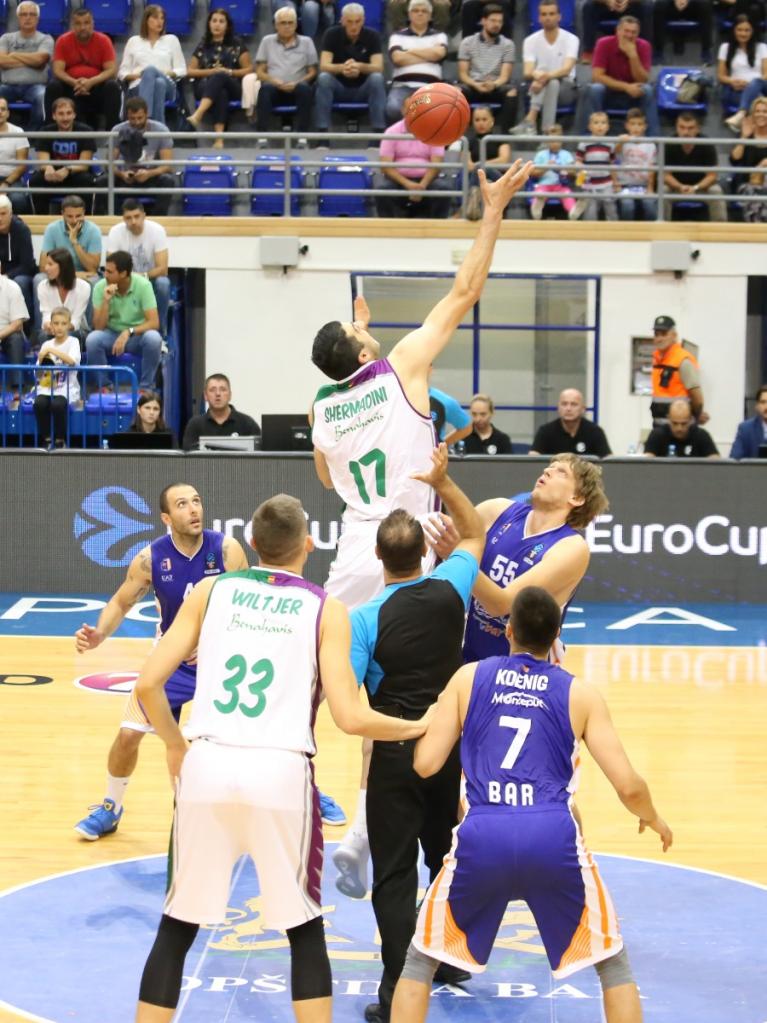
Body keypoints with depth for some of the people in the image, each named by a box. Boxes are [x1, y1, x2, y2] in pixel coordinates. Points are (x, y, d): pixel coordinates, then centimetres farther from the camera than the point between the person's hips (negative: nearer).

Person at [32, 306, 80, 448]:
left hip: (66, 389, -3)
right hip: (47, 388, 3)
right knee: (39, 403, -29)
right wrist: (41, 360, -9)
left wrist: (51, 350, -20)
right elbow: (38, 374, 10)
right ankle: (47, 439, -11)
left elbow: (73, 361, -21)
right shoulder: (46, 344, 11)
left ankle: (60, 440, -12)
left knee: (58, 404, -34)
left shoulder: (73, 341, 0)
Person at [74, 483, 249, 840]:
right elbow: (122, 602, -1)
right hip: (173, 658, 1)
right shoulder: (150, 558, -17)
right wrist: (99, 634, -20)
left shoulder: (227, 550, -21)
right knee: (128, 734, -4)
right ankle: (110, 809, 21)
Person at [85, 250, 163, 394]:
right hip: (111, 335, 2)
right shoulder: (100, 288, -11)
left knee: (153, 338, -34)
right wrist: (106, 301, -27)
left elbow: (154, 323, -22)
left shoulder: (143, 285, -17)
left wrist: (128, 332, -35)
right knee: (92, 338, -30)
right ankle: (103, 386, -11)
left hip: (138, 335, -1)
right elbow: (98, 327, -14)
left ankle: (146, 388, -16)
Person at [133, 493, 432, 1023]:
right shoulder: (326, 608, 5)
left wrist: (175, 745, 23)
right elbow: (349, 718, -3)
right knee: (304, 928, 15)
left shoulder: (212, 590, 11)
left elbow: (148, 685, 6)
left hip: (208, 766, 2)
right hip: (280, 772, -2)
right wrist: (417, 727, 14)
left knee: (177, 925, 13)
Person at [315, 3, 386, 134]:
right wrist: (342, 68, -42)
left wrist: (360, 67, -41)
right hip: (339, 88, 0)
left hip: (363, 89, 0)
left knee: (377, 78, -31)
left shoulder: (372, 36, -7)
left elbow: (378, 67, -19)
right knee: (323, 78, -30)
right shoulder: (332, 34, -8)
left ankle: (379, 132, -33)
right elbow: (324, 66, -19)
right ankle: (322, 133, -33)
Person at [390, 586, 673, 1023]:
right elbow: (628, 786, 7)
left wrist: (431, 723, 32)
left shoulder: (468, 678, 14)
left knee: (421, 960, 22)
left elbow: (425, 764, 10)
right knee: (613, 963, 21)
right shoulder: (582, 694, 12)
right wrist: (654, 819, 29)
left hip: (483, 838, 0)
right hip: (553, 838, 0)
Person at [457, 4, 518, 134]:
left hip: (496, 87, 0)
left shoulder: (507, 44, 5)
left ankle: (504, 133, -36)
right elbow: (463, 74, 1)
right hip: (473, 86, 0)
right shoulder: (467, 42, 5)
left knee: (511, 91, -34)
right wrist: (476, 84, -22)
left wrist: (493, 84, -27)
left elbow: (505, 76, -3)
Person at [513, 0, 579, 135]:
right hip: (538, 87, 1)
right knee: (541, 78, -33)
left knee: (552, 82, -35)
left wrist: (547, 76, -41)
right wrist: (536, 75, -38)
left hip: (565, 88, -1)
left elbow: (567, 69, -21)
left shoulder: (571, 39, -6)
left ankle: (531, 120, -44)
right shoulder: (530, 40, -1)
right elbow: (527, 72, -12)